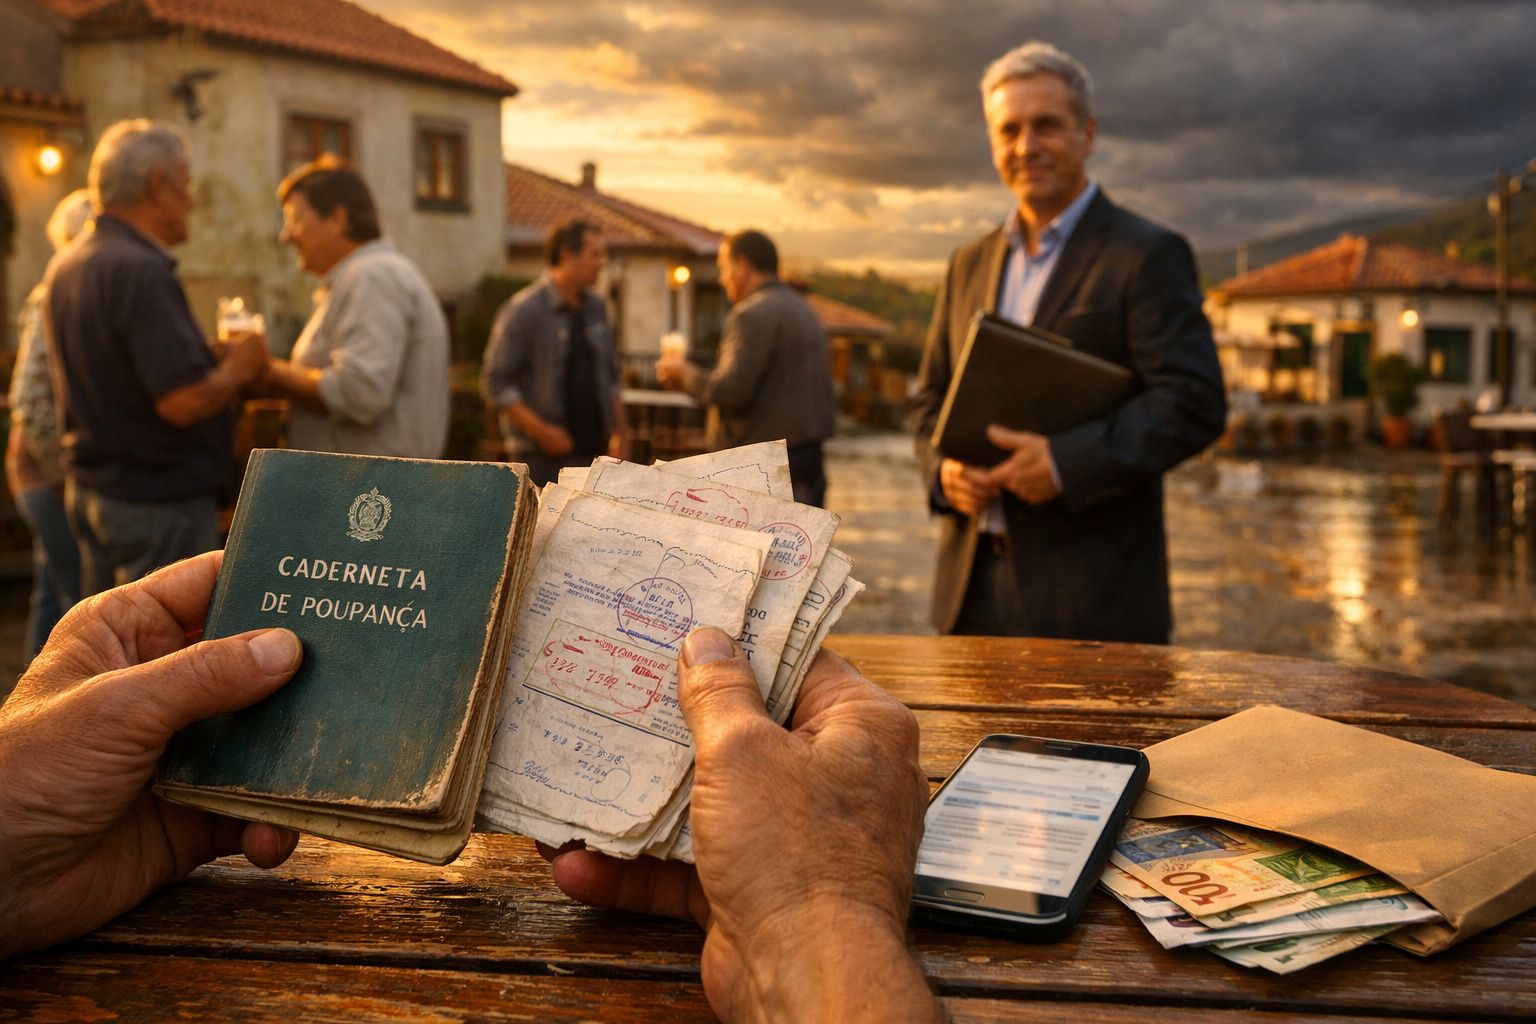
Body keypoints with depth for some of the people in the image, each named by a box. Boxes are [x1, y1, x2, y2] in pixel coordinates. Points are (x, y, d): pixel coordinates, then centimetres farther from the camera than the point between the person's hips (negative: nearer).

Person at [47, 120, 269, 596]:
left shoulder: (67, 265, 9)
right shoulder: (142, 272, -21)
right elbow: (184, 400, -27)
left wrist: (211, 357, 12)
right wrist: (240, 366, -8)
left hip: (89, 486, 9)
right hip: (159, 502, -9)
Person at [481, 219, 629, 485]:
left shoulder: (596, 307, 13)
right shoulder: (523, 311, -7)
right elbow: (495, 383, -10)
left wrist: (620, 432, 11)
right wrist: (541, 431, -16)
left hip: (594, 451, 6)